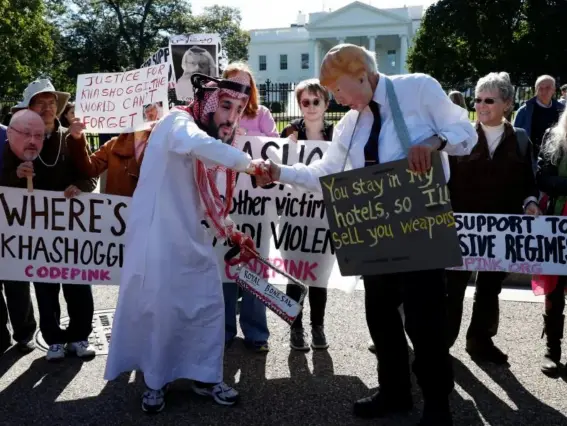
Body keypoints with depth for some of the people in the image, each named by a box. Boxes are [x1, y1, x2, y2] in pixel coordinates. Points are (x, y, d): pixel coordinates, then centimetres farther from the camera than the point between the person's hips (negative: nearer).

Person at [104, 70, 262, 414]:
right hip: (158, 235, -8)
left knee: (208, 304, 9)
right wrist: (247, 162, -29)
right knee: (160, 308, 0)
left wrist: (233, 234, 14)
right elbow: (199, 146, -37)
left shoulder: (209, 137, 16)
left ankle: (205, 376, 24)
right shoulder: (178, 122, -11)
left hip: (192, 237, 8)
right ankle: (156, 381, 20)